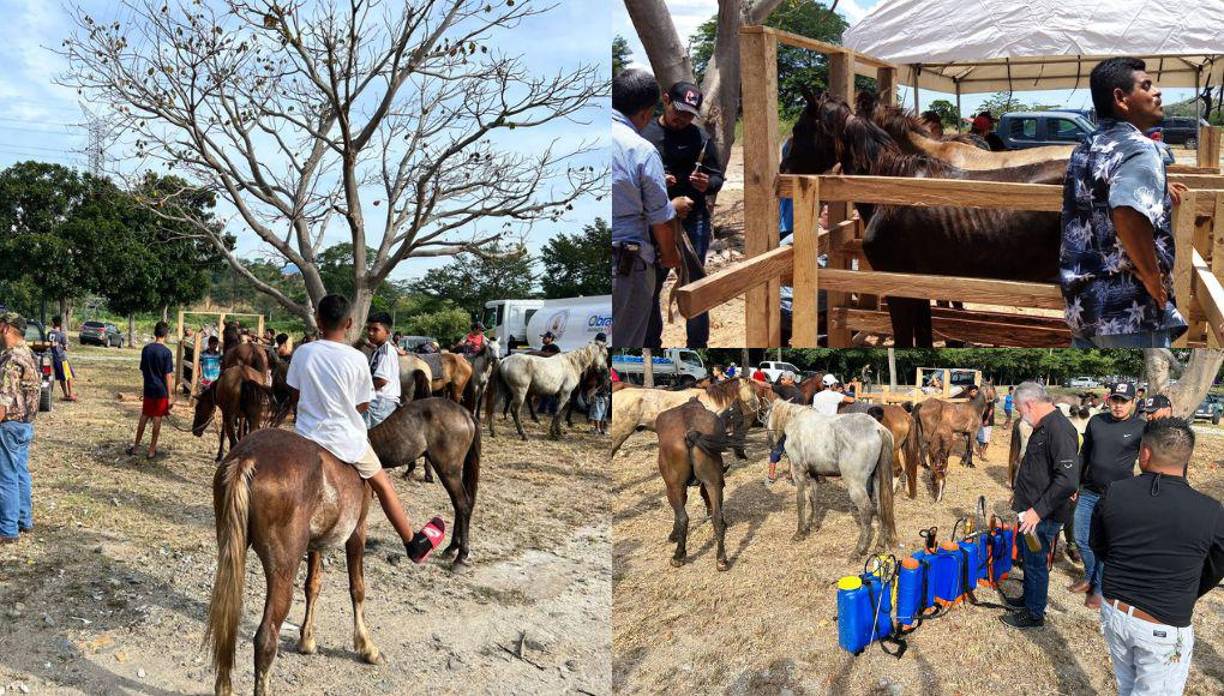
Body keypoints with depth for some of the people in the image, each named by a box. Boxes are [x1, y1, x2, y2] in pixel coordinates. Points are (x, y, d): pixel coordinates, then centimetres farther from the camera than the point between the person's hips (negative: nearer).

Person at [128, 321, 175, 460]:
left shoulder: (146, 349, 1)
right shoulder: (166, 352, -14)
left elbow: (143, 371, 9)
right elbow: (168, 376, -14)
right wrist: (170, 396, -10)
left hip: (148, 389, 4)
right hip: (161, 391, -4)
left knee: (144, 417, 15)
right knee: (157, 419, 4)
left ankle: (135, 446, 20)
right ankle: (152, 450, 9)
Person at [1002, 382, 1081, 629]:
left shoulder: (1059, 430, -26)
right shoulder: (1043, 427, 8)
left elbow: (1068, 480, -33)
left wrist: (1038, 511, -30)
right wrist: (1020, 491, 25)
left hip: (1043, 516, -10)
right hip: (1031, 509, 10)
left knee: (1035, 562, 5)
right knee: (1027, 554, 24)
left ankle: (1034, 614, 20)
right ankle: (1028, 597, 42)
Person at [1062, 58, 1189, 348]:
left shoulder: (1086, 148, 13)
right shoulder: (1138, 148, -14)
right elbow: (1128, 213, -33)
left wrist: (1157, 191, 26)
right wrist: (1153, 277, -22)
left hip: (1082, 303, 9)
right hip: (1130, 311, -8)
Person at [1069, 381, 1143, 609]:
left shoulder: (1141, 428, -10)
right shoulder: (1096, 421, 3)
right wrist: (1076, 483, 13)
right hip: (1089, 493, 4)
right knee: (1081, 539, 13)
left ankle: (1099, 588, 22)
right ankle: (1089, 577, 36)